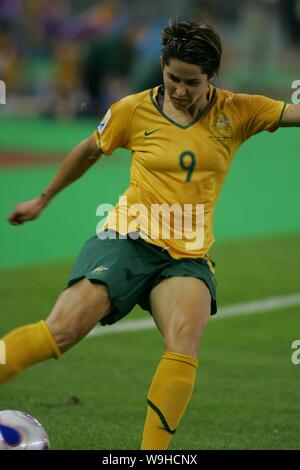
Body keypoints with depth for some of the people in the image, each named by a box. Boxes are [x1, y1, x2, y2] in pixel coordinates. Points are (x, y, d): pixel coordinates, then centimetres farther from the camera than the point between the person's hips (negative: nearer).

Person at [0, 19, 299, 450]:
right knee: (61, 332, -21)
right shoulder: (134, 110, 4)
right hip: (128, 241, -1)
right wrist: (43, 199, 31)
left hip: (189, 257, 1)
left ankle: (153, 452, -25)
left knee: (184, 345, -27)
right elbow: (88, 152, 20)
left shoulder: (236, 112, 4)